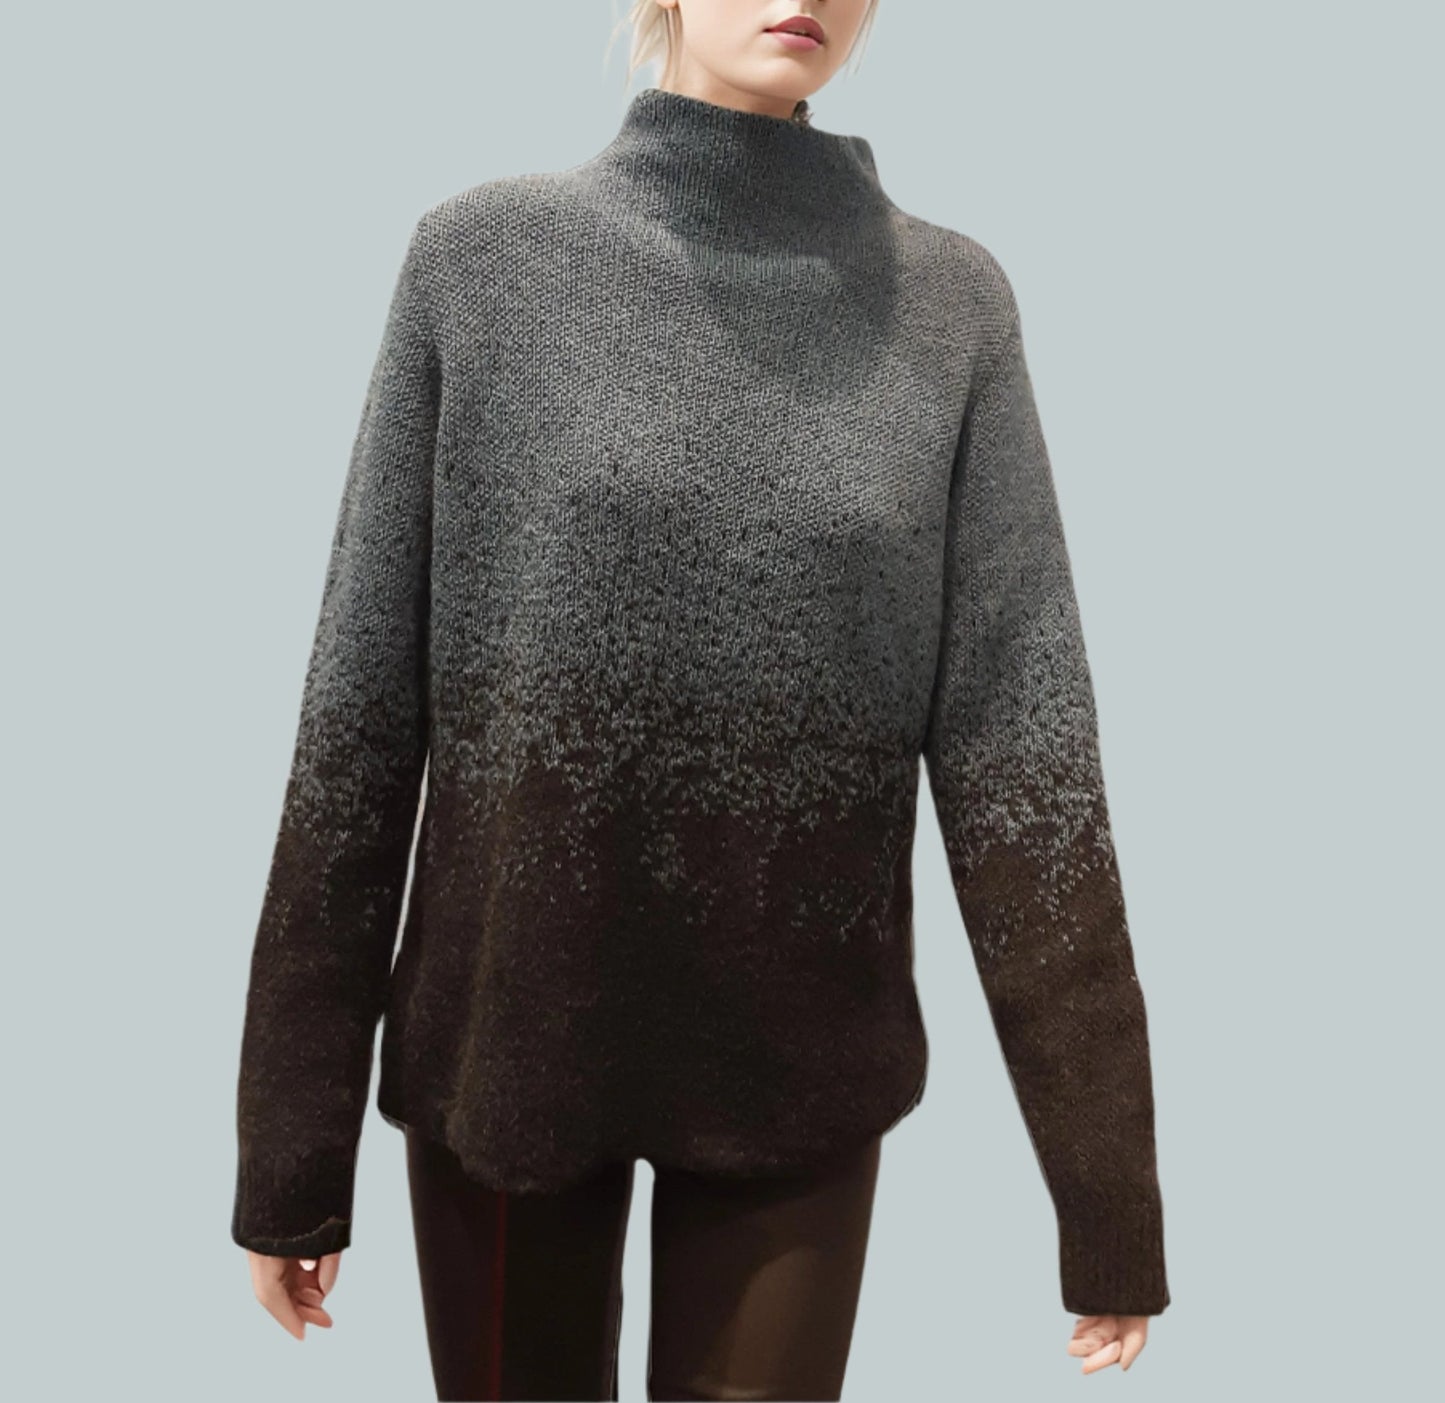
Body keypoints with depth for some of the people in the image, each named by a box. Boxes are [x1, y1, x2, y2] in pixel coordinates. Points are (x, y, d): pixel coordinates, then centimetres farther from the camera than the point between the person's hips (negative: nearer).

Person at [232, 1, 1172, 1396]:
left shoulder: (951, 302, -1)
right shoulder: (482, 257, -3)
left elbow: (1018, 736, -5)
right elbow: (360, 705, -4)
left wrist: (1110, 1186, -5)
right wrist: (292, 1142, -3)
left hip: (802, 1060, 1)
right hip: (505, 1037, 0)